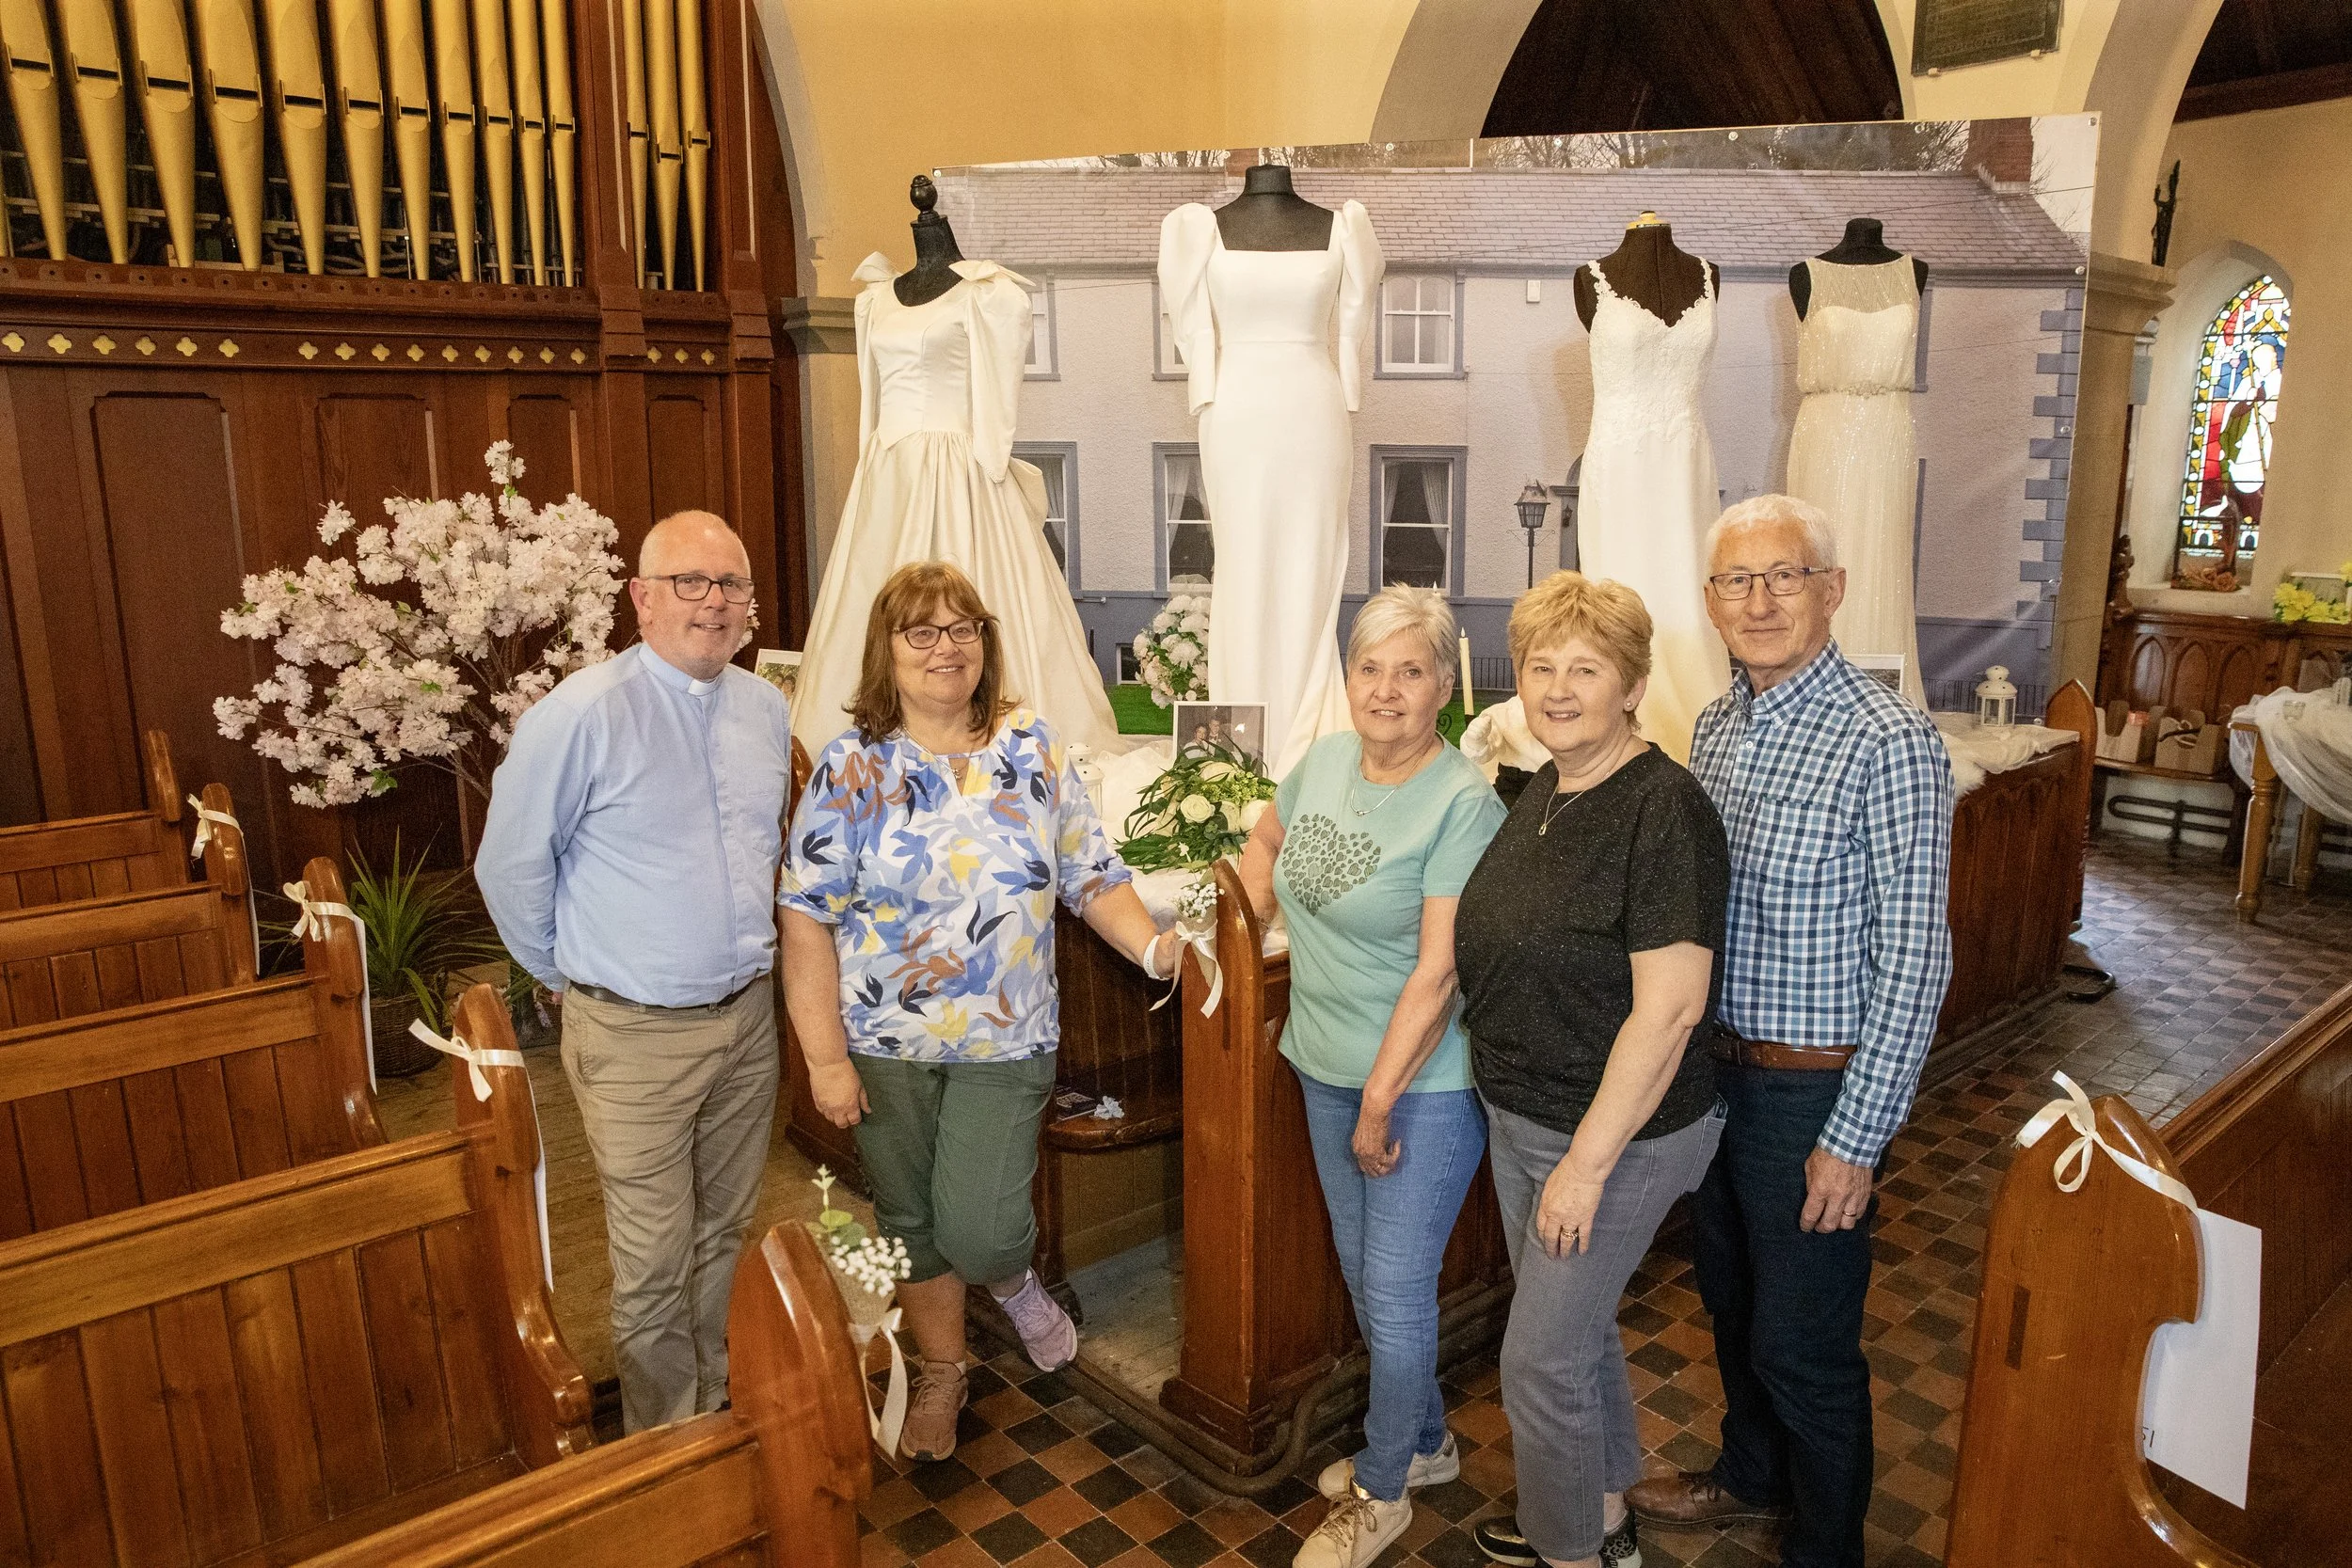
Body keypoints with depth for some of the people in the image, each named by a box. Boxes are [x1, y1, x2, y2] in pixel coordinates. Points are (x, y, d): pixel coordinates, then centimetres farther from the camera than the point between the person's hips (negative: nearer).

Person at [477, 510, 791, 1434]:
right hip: (634, 1036, -5)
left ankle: (722, 1406, 39)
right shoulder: (581, 715, -16)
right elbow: (510, 867, -6)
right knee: (655, 1257, 5)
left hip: (748, 1017, 6)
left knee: (725, 1233, 20)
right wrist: (568, 976, 4)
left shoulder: (767, 710, 4)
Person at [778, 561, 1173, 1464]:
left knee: (979, 1232, -4)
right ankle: (941, 1371, 42)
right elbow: (806, 917, -9)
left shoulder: (1034, 749, -1)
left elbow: (1094, 877, 2)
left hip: (1006, 1043, 0)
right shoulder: (852, 768, -8)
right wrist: (825, 1057, -11)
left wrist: (1153, 948, -15)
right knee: (910, 1220, 15)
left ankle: (1014, 1283, 33)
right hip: (886, 1047, 0)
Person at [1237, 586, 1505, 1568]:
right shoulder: (1325, 759, 0)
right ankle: (1424, 1442, 43)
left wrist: (1379, 1104, -19)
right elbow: (1266, 842, 21)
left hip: (1423, 1086, -7)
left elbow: (1438, 972, -22)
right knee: (1362, 1276, 20)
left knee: (1394, 1292, 4)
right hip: (1327, 1071, 7)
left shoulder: (1463, 803, -21)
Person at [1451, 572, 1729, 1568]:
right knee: (1578, 1328, 24)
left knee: (1541, 1359, 5)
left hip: (1618, 1137, -8)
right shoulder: (1546, 789, 3)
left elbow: (1668, 1009, -25)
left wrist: (1589, 1161, -21)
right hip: (1521, 1117, 8)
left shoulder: (1664, 810, -23)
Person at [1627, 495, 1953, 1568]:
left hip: (1814, 1090, -7)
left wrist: (1855, 1139, -17)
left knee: (1801, 1341, 8)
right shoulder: (1716, 726, 3)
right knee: (1731, 1301, 24)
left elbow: (1913, 961, -18)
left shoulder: (1889, 744, -19)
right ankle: (1750, 1474, 48)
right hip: (1716, 1069, 7)